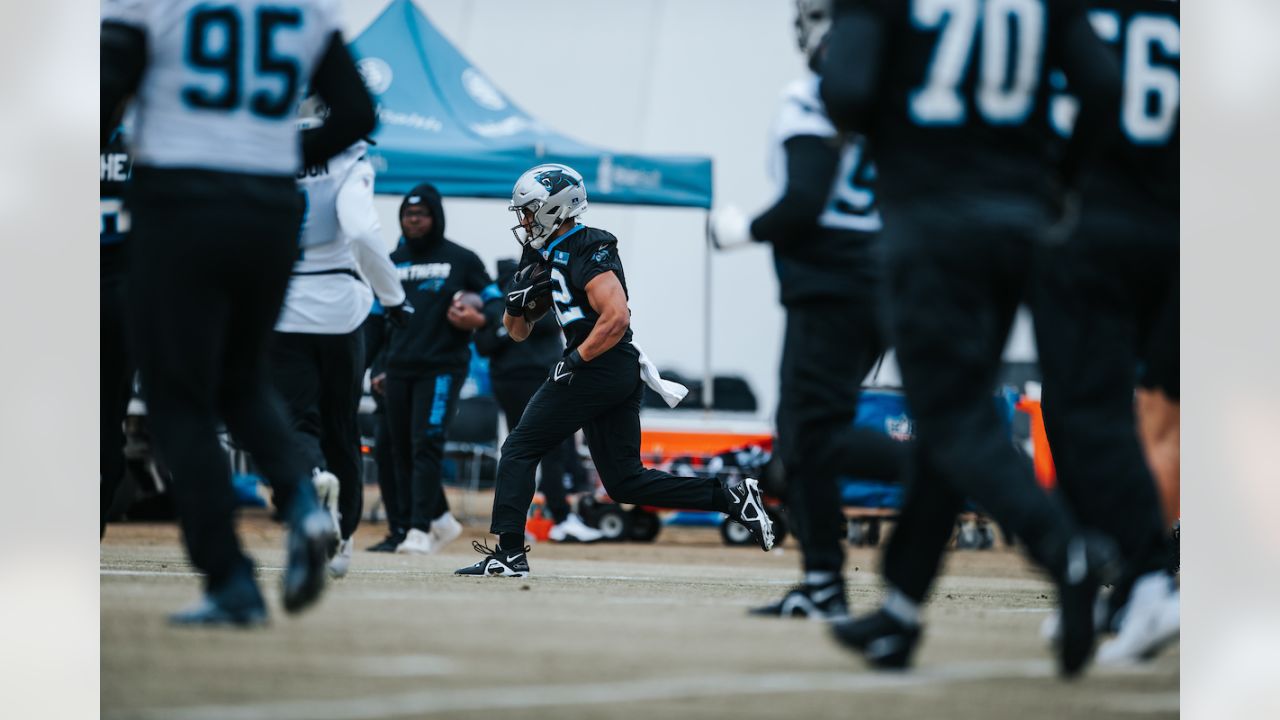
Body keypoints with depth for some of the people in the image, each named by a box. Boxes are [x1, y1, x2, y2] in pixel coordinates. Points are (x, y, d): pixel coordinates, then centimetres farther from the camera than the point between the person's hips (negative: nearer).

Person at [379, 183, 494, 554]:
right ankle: (441, 520, 20)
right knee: (402, 450, 5)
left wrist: (479, 319, -15)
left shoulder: (462, 260, 3)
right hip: (399, 370, 5)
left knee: (426, 446, -14)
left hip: (442, 368, -5)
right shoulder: (393, 262, 15)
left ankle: (420, 529, -16)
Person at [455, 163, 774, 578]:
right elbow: (518, 333, 24)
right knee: (625, 482, 9)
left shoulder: (587, 252, -10)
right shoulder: (551, 259, 20)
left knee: (519, 450, -5)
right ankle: (730, 497, 4)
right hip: (623, 374, 10)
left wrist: (577, 360, -18)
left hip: (598, 368, -10)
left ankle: (508, 552, -10)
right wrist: (516, 304, 4)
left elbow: (617, 318, -22)